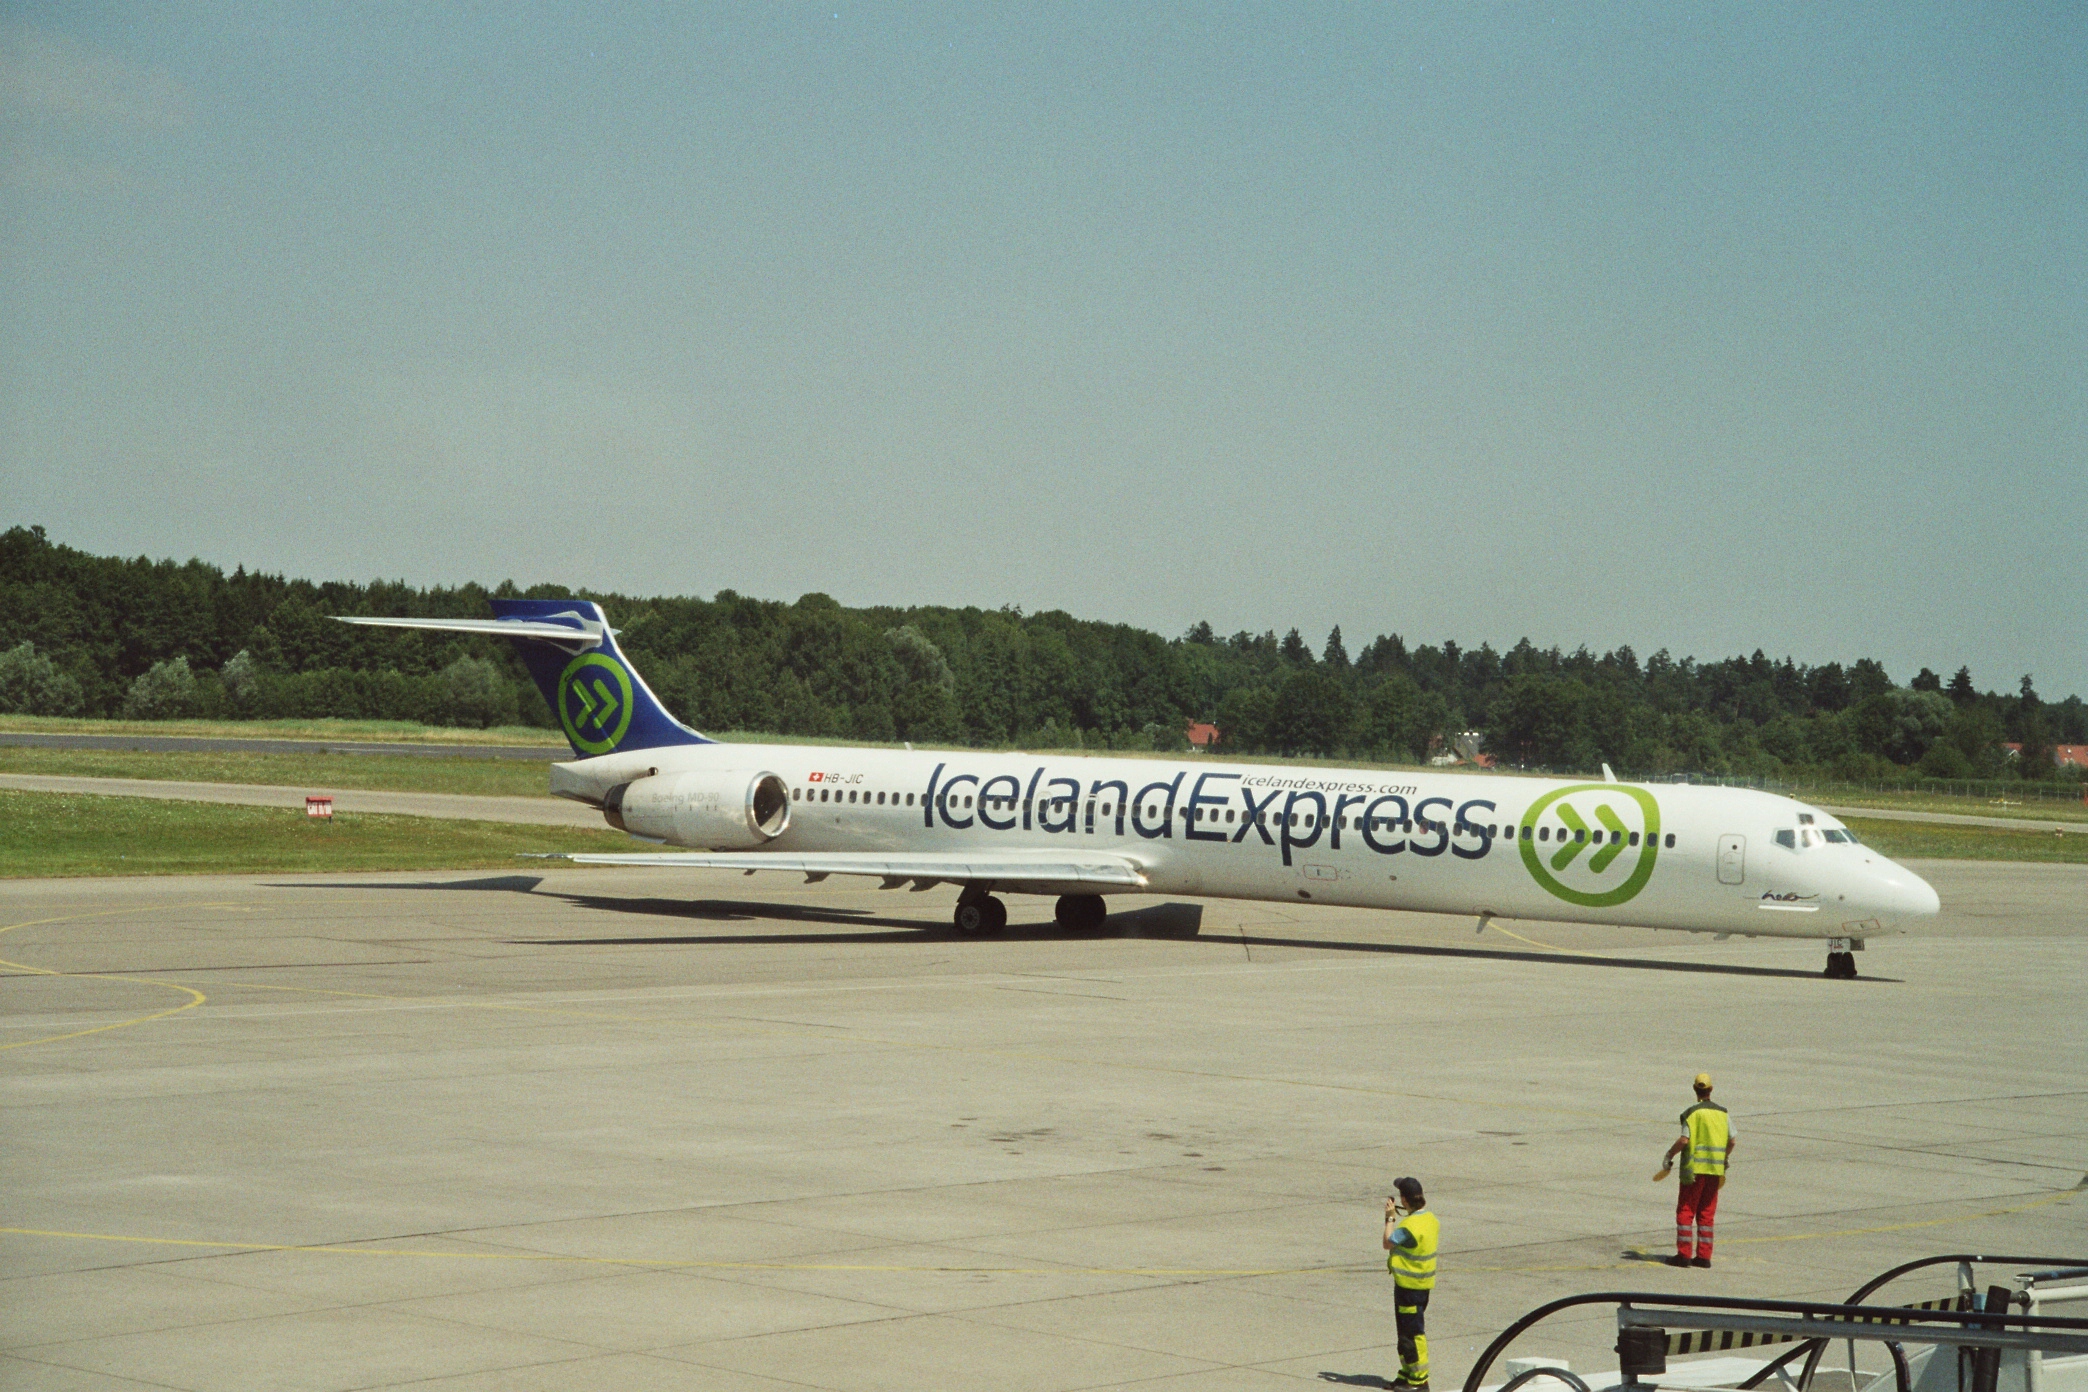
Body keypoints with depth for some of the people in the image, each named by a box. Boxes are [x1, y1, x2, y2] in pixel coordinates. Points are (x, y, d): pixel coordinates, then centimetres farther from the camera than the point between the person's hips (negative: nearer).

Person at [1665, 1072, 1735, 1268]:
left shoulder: (1692, 1113, -9)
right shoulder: (1723, 1113, 6)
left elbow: (1684, 1140, -17)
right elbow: (1732, 1141, 9)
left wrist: (1669, 1155, -2)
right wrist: (1725, 1158, 26)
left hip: (1694, 1169, -5)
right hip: (1715, 1169, 5)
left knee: (1685, 1211, 1)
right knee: (1707, 1213, 10)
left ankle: (1684, 1254, -4)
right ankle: (1704, 1256, 7)